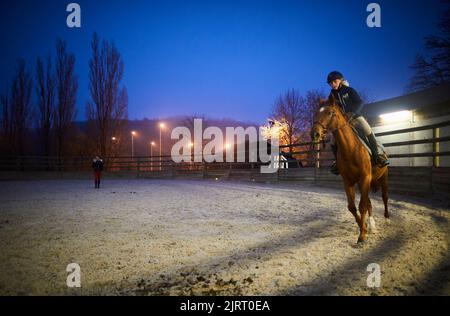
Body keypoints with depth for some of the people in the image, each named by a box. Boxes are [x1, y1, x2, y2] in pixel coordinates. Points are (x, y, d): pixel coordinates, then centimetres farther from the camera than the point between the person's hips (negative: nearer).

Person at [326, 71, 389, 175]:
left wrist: (352, 113, -31)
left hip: (355, 116, -3)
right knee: (333, 142, -12)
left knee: (368, 131, -29)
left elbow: (360, 103, -14)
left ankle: (378, 154, -21)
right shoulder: (332, 95, 3)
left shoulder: (349, 90, -4)